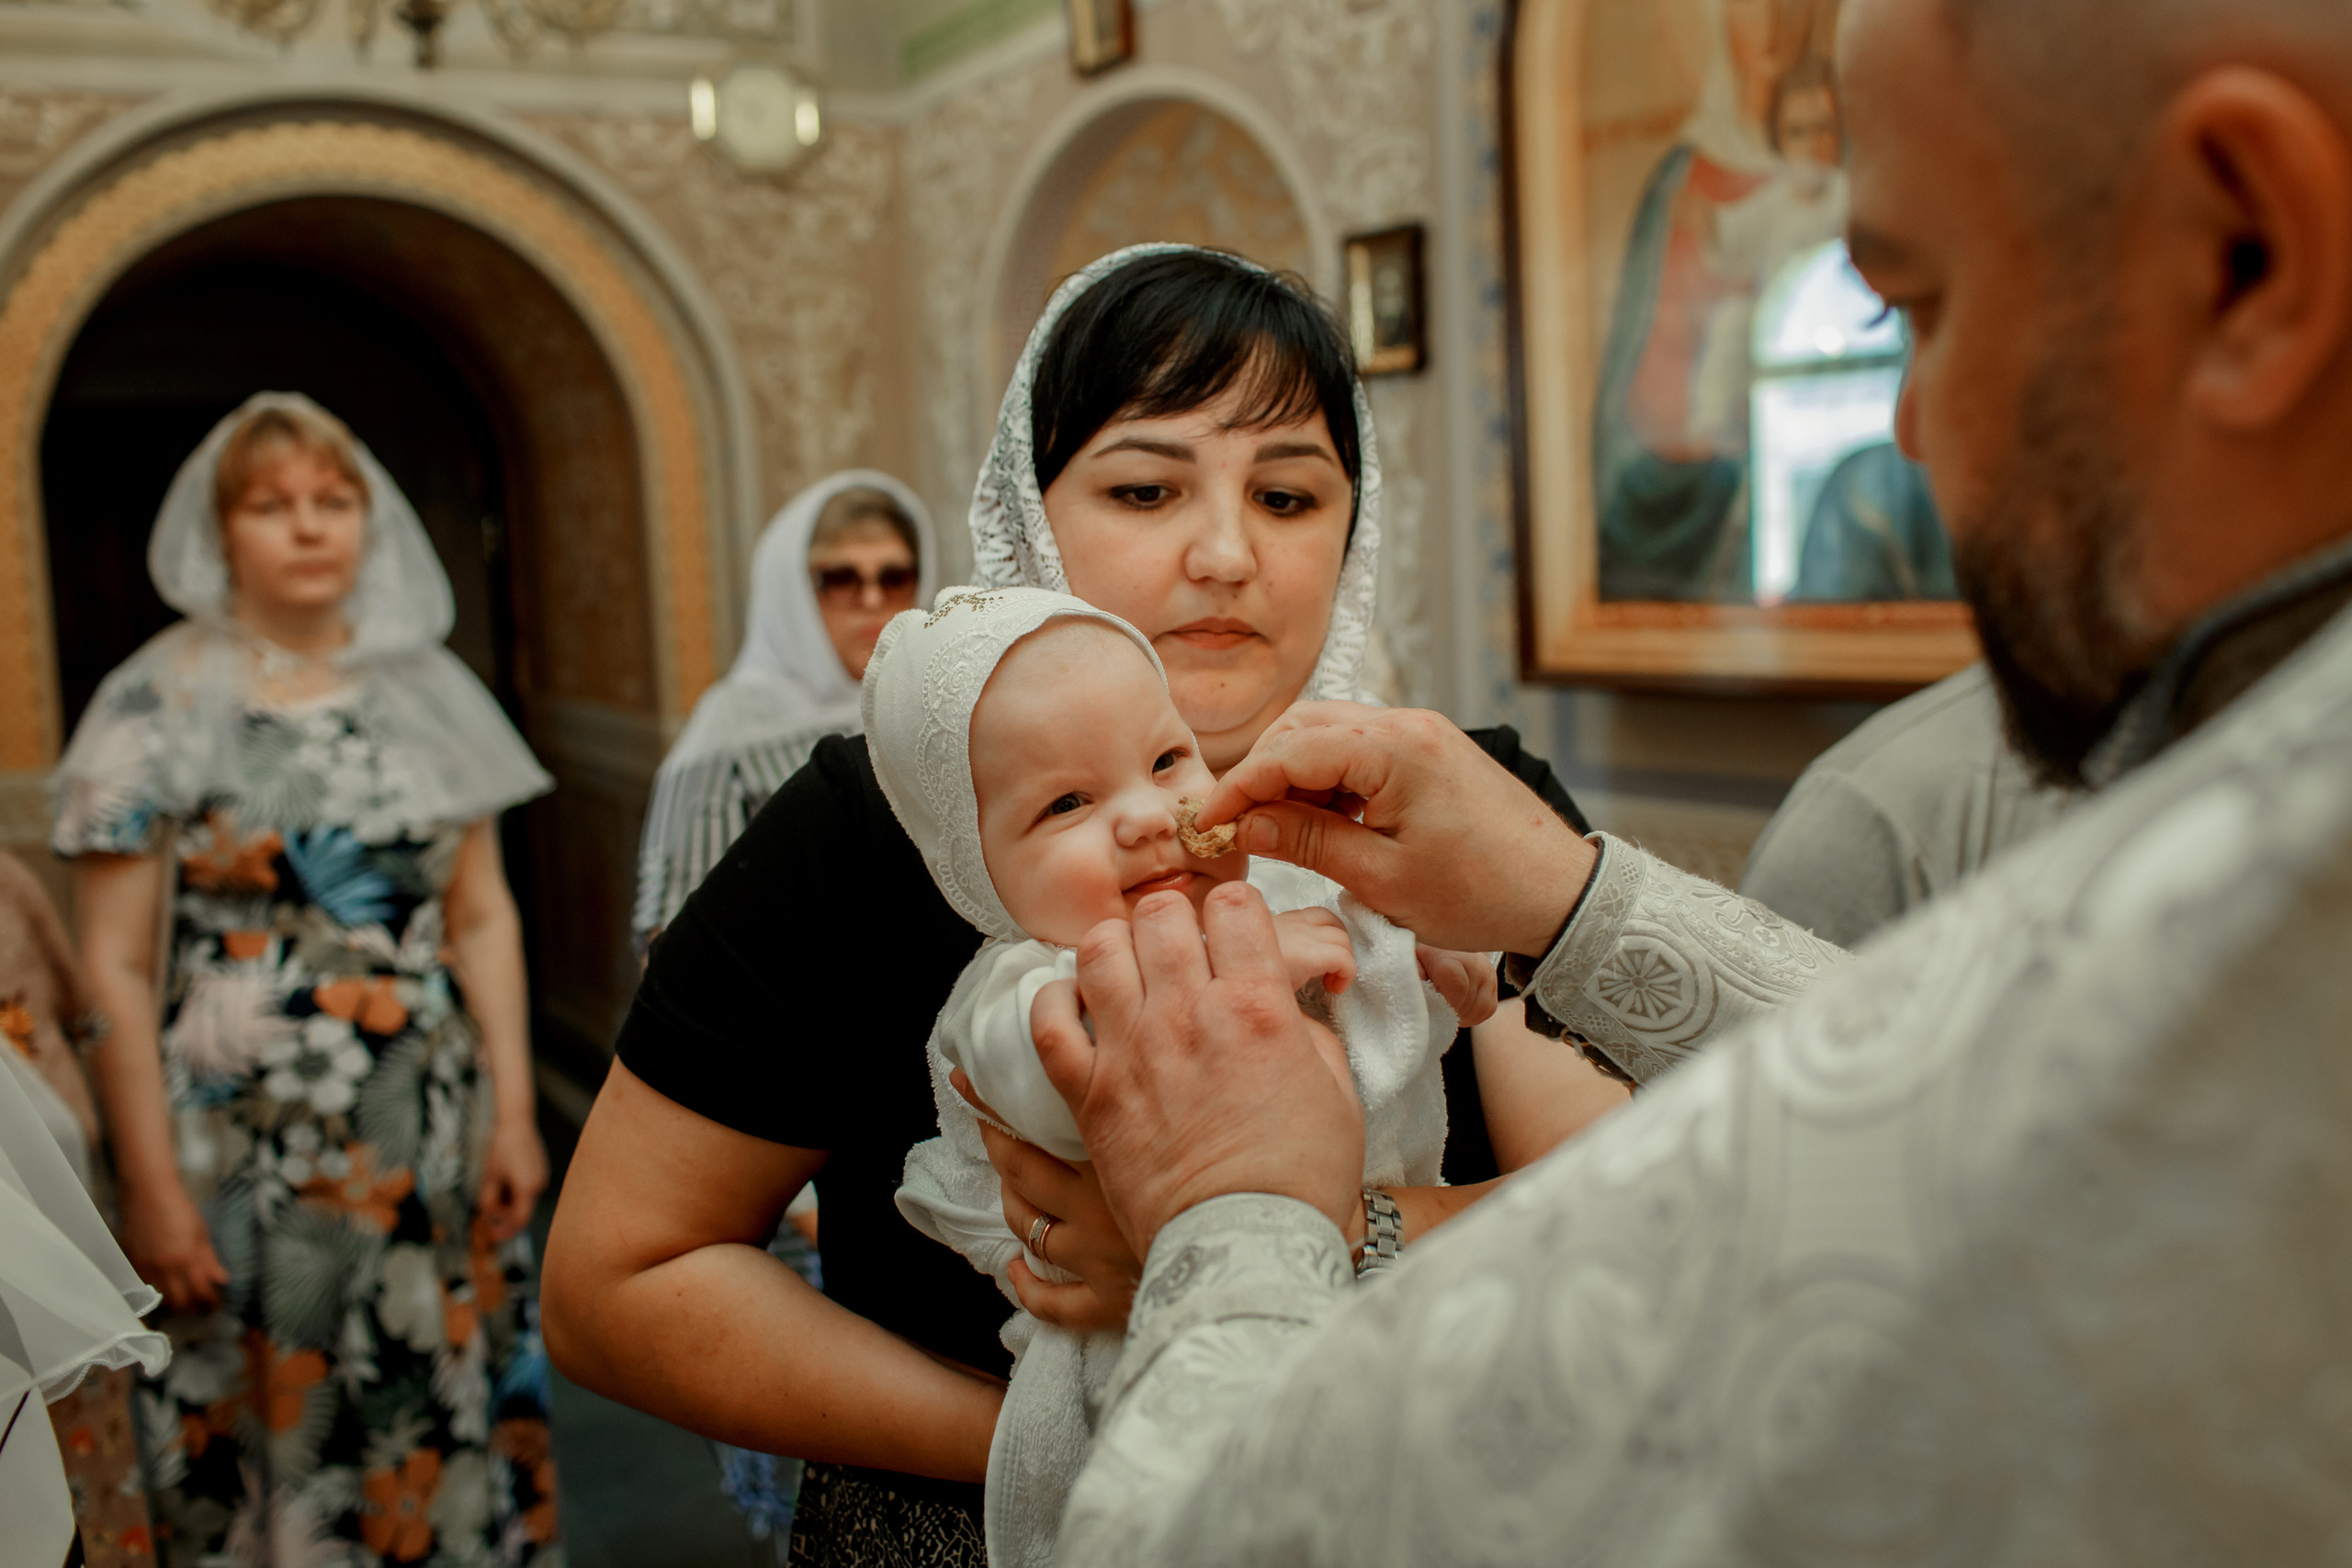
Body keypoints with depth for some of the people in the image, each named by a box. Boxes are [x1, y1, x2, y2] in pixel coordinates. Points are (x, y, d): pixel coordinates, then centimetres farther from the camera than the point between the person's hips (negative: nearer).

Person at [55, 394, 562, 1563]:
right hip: (245, 1147, -3)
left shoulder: (425, 691, 6)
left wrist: (513, 1111, 1)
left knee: (439, 1416, 9)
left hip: (429, 1145, 3)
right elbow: (116, 971, -6)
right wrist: (151, 1186, -10)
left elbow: (483, 918, 8)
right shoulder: (158, 708, -4)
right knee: (264, 1434, 6)